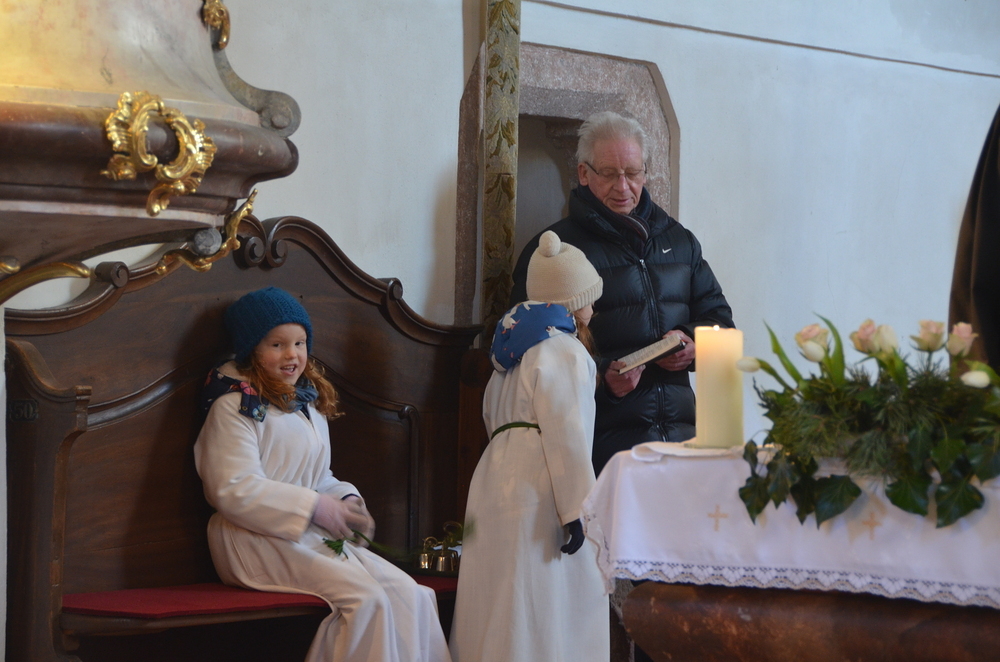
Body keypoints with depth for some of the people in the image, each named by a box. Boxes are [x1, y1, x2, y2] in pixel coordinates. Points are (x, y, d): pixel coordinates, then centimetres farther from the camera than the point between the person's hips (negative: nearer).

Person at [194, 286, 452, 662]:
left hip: (313, 534, 8)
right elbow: (234, 490, -17)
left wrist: (346, 500, 1)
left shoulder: (310, 405, 20)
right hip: (257, 541, -8)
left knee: (409, 594, -14)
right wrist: (316, 508, -17)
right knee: (366, 597, -29)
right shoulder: (236, 406, -6)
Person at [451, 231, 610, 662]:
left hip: (497, 474, 9)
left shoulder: (516, 347, 20)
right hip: (537, 489, -9)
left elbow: (492, 414, 27)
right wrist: (576, 508, -17)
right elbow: (565, 435, -16)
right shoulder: (565, 352, -8)